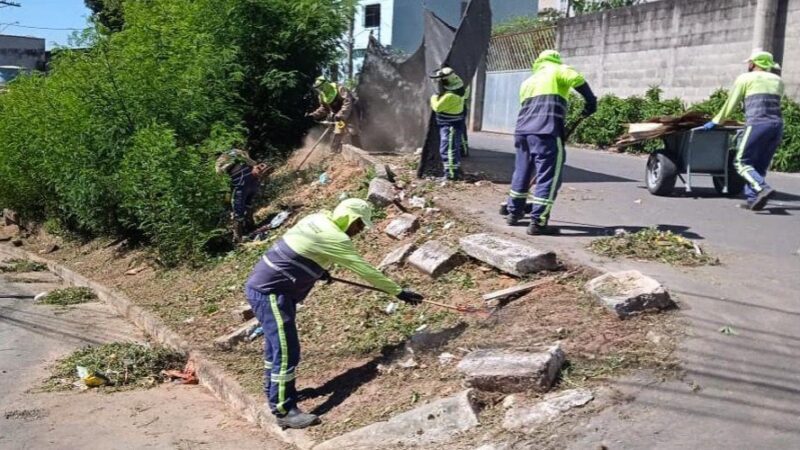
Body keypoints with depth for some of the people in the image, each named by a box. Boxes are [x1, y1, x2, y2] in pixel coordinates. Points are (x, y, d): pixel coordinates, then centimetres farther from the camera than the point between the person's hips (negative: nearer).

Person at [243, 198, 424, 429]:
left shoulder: (317, 219, 7)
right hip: (270, 292, -10)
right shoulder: (333, 237, -19)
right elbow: (365, 269, -17)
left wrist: (318, 269, 26)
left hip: (263, 285, 10)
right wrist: (399, 292, -11)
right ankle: (284, 411, -1)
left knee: (277, 343, 22)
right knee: (287, 350, -8)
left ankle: (274, 391, 38)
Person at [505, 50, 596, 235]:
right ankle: (537, 223, -7)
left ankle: (514, 213, 30)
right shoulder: (558, 71, 11)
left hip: (523, 131, 7)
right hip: (545, 133, -7)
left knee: (521, 173, 20)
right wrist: (591, 101, 4)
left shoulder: (528, 81, 30)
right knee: (548, 177, -4)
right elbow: (577, 79, -9)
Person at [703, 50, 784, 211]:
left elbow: (731, 103, 9)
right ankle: (752, 199, 6)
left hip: (758, 125, -6)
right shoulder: (778, 81, 22)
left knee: (742, 162, -2)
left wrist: (716, 121, 19)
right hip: (777, 125, 6)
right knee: (760, 165, 11)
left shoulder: (745, 78, 7)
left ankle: (762, 188, -22)